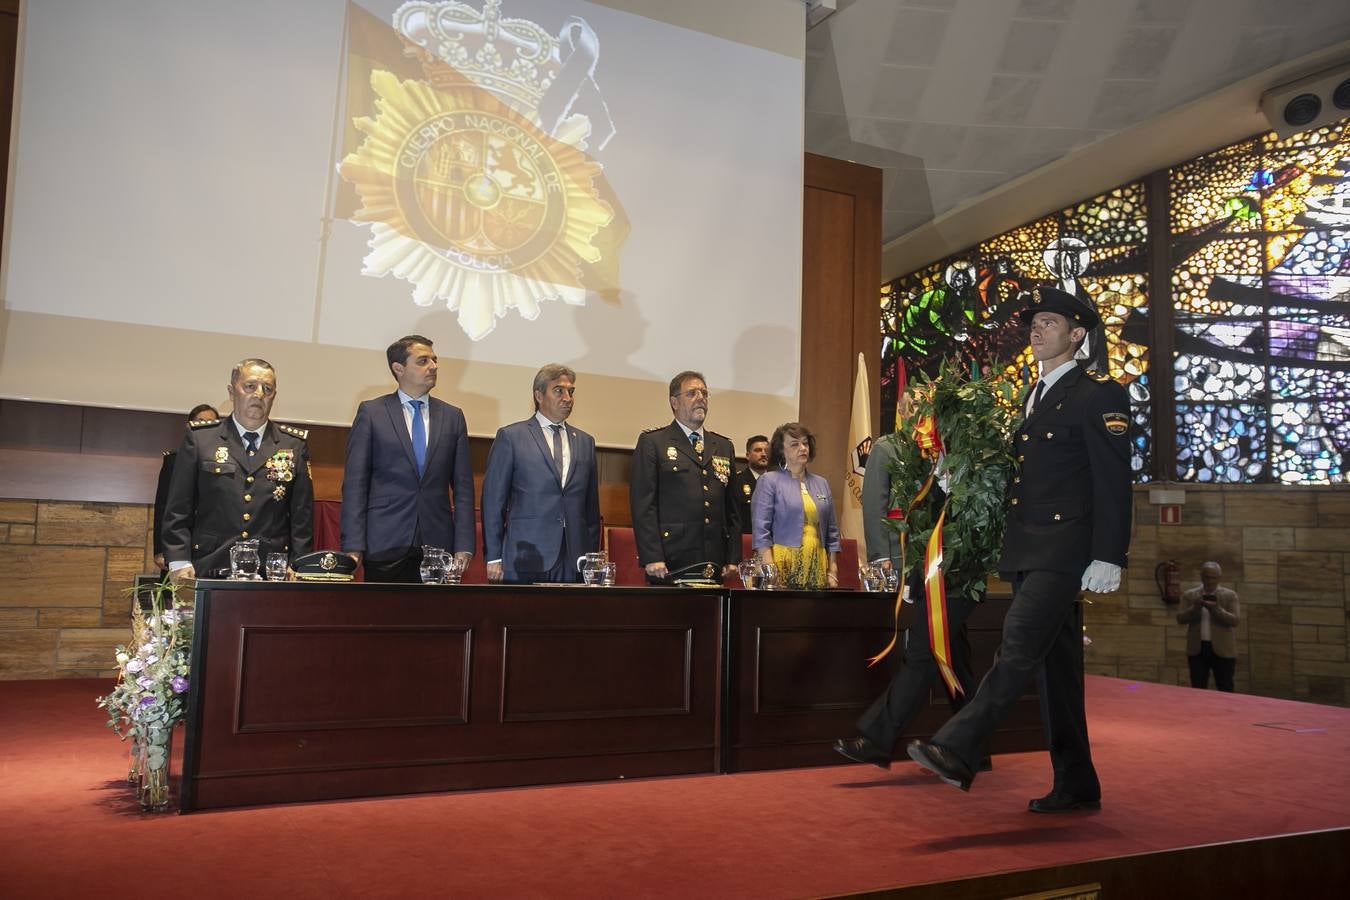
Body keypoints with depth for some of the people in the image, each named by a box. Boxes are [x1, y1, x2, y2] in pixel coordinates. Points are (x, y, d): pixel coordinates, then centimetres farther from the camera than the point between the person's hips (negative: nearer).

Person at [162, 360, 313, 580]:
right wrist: (179, 562, -3)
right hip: (209, 572, 0)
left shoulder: (294, 445, 10)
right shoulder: (199, 438, 8)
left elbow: (302, 514, 9)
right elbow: (178, 508, 6)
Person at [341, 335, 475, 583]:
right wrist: (353, 546, -7)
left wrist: (463, 547, 1)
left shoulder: (452, 416, 10)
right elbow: (355, 483, 0)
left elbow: (463, 486, 8)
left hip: (438, 545, 2)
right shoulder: (371, 412, 3)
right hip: (385, 544, -2)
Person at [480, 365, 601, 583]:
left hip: (574, 563, 3)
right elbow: (493, 500, 0)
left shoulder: (585, 442, 15)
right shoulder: (510, 437, 3)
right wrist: (493, 558, -5)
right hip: (525, 562, -3)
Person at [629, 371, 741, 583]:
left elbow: (731, 508, 17)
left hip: (715, 565, 4)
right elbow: (642, 503, -5)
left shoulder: (724, 447, 18)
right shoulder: (652, 442, 3)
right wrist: (651, 557, -13)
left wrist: (733, 558, 8)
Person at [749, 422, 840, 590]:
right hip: (784, 568, -4)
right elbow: (761, 531, -6)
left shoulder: (821, 484, 15)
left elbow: (831, 533, 17)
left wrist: (832, 572, 9)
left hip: (817, 570, 4)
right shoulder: (769, 481, 1)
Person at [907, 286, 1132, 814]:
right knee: (1054, 663, 9)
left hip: (1064, 547, -8)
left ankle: (957, 750, -21)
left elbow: (1114, 482, -10)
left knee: (1021, 646, -17)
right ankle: (1076, 785, 15)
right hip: (1025, 551, 8)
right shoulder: (1030, 399, 21)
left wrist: (1107, 557, -16)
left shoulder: (1099, 394, -3)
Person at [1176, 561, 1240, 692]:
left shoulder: (1230, 595, 1)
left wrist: (1216, 609, -22)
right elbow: (1180, 619, -2)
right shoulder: (1189, 595, 6)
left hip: (1223, 650, -2)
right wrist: (1195, 607, -18)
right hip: (1197, 649, 2)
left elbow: (1235, 620, -8)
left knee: (1225, 691, 3)